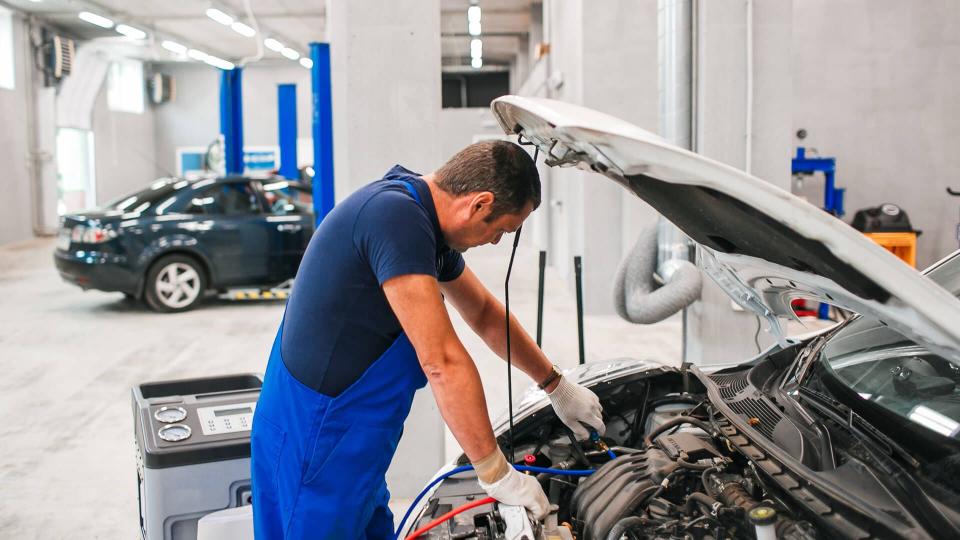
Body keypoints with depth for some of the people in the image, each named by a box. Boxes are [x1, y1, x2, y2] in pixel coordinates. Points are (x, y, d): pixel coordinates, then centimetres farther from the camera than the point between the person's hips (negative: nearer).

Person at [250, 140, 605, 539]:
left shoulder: (429, 222, 7)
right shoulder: (396, 216, -25)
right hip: (314, 446, -9)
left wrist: (557, 386, 27)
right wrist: (497, 474, -19)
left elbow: (483, 313, 21)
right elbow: (442, 363, -26)